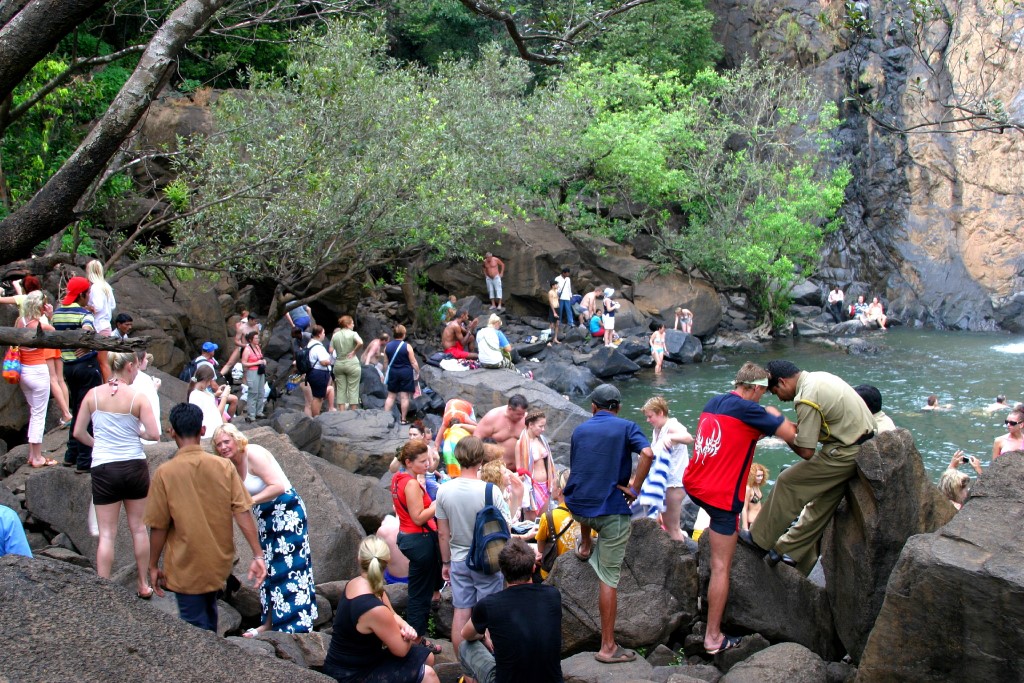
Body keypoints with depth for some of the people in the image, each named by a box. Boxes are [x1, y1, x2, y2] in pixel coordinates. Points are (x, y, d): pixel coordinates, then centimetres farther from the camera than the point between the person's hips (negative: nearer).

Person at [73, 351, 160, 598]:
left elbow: (78, 433, 4)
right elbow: (154, 433, -12)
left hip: (103, 468, 1)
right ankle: (144, 585, 22)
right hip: (134, 466, -1)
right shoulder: (137, 396, -8)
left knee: (106, 533, 5)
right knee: (138, 527, 13)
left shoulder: (93, 395, -2)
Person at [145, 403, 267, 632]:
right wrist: (258, 555, -7)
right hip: (220, 564, 4)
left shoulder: (164, 473, -14)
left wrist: (153, 566, 2)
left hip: (187, 568, -4)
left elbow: (158, 527, -11)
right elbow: (243, 513, -10)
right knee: (208, 619, 27)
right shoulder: (224, 467, -8)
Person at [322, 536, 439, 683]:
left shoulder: (356, 584, -4)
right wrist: (408, 634, 1)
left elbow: (392, 615, 9)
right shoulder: (374, 609, -32)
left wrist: (406, 627, -12)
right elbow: (401, 649, -19)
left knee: (427, 656, 15)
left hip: (355, 661, 9)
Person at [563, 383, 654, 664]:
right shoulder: (626, 427, -3)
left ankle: (585, 545, 44)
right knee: (609, 578, 1)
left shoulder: (579, 430, 8)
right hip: (611, 510, -4)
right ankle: (608, 646, 4)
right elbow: (647, 454, -21)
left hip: (578, 507, 4)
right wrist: (634, 488, -12)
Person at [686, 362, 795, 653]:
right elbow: (791, 435, -12)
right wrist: (774, 414, 6)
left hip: (693, 485, 8)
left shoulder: (713, 403, 10)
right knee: (721, 567, 0)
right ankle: (713, 637, 4)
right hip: (720, 495, -7)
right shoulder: (748, 410, -13)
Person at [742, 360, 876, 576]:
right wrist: (797, 428, 9)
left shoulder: (807, 399, -20)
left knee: (788, 483, -2)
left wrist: (784, 432, -2)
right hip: (862, 446, 9)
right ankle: (791, 550, 26)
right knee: (822, 505, 16)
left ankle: (761, 538, 6)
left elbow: (806, 452, -18)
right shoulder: (819, 377, 8)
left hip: (845, 454, -9)